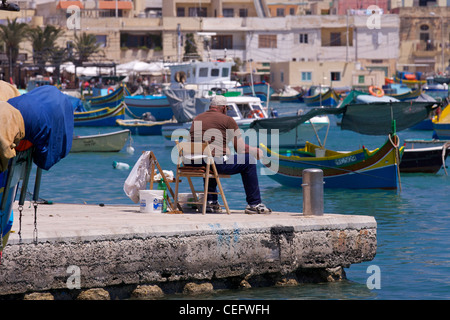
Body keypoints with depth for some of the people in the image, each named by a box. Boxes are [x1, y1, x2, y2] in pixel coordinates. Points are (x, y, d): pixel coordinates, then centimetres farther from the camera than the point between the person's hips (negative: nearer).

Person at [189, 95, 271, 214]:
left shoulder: (197, 119, 21)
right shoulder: (228, 120, 4)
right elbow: (241, 149, 3)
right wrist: (257, 152, 24)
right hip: (217, 162, -7)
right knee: (248, 161, 11)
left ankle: (211, 201, 36)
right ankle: (254, 204, 13)